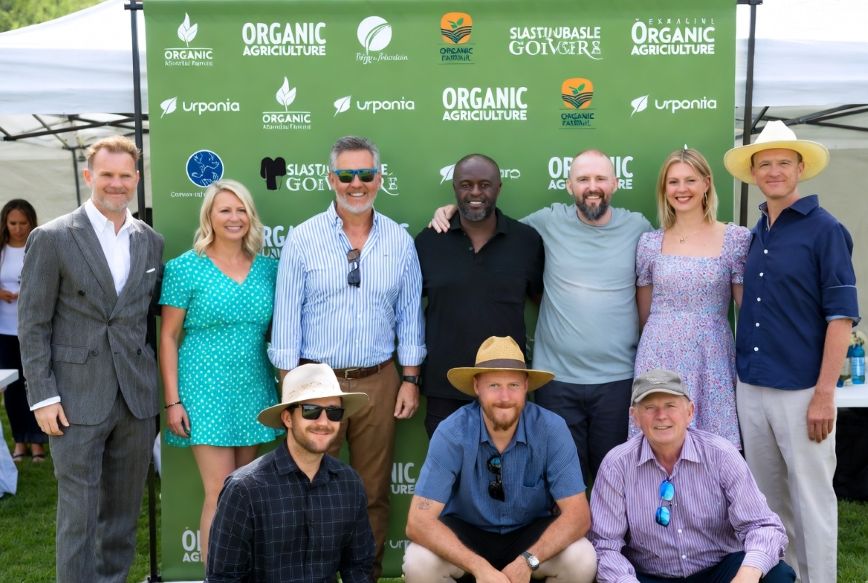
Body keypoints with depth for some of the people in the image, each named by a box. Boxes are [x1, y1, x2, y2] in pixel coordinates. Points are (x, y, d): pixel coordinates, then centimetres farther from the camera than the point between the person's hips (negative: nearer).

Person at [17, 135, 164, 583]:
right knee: (79, 513, 3)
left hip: (137, 397, 4)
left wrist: (160, 387, 7)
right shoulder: (51, 238, -4)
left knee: (124, 511, 14)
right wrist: (42, 395, -9)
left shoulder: (151, 241, 9)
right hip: (78, 399, -4)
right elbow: (32, 324, -4)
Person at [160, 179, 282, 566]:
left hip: (253, 391, 4)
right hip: (207, 391, -4)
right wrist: (172, 401, -8)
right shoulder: (185, 267, -4)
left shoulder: (269, 268, 6)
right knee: (220, 496, -4)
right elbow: (168, 337, -4)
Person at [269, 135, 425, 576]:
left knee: (374, 490, 12)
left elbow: (410, 316, 7)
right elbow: (287, 318, -3)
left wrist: (410, 380, 4)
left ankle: (368, 571, 27)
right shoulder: (303, 238, -3)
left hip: (379, 381, 2)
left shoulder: (400, 241, 3)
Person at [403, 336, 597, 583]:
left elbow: (578, 515, -19)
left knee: (582, 560, -26)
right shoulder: (451, 433, -23)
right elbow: (419, 522, -25)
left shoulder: (552, 429, -20)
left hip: (532, 534, 1)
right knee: (418, 563, -28)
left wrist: (528, 561, -34)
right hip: (466, 531, -1)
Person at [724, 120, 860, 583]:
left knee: (811, 500, 4)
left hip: (801, 389, -6)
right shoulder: (754, 235, 11)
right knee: (767, 495, 15)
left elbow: (841, 315, -11)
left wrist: (825, 393, -16)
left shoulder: (824, 229, -7)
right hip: (750, 386, 6)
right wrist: (745, 377, 9)